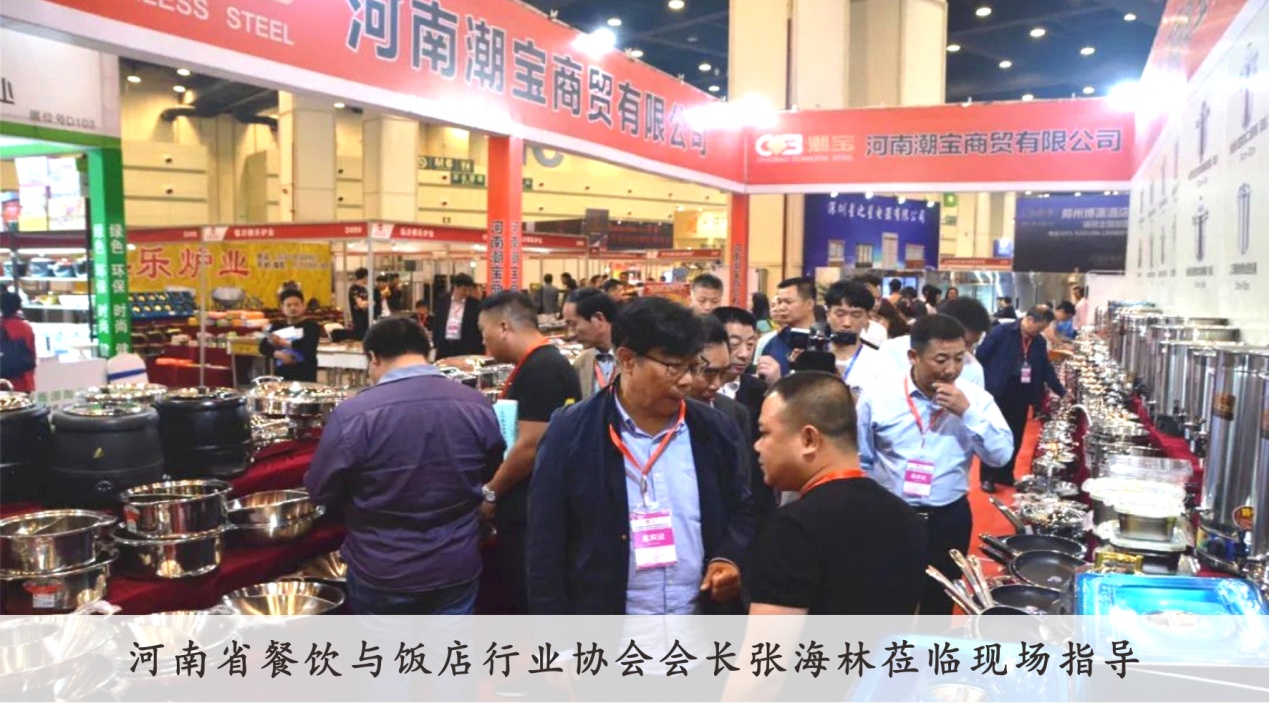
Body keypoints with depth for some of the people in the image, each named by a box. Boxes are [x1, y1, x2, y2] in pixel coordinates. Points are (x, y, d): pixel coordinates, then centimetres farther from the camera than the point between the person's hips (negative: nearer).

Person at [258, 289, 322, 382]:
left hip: (305, 376, -4)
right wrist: (278, 354, -12)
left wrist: (284, 343, -13)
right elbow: (263, 347, 8)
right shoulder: (277, 326, 17)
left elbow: (309, 345, -16)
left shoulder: (311, 326, 3)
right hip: (281, 376, 4)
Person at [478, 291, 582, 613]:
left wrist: (490, 492, -10)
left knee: (529, 606, -1)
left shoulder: (538, 370, -18)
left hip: (529, 512, -10)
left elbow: (530, 446, -23)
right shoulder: (546, 364, 13)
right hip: (534, 508, 10)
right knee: (535, 605, 17)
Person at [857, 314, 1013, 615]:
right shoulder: (878, 394, -9)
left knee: (937, 607, 18)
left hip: (948, 520, 1)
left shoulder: (975, 398, -5)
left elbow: (1001, 454, -12)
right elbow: (860, 462, -1)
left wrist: (967, 412, -22)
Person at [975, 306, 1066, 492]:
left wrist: (1062, 392, 15)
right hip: (998, 393, -5)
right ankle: (988, 477, 13)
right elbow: (981, 357, -9)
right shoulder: (1002, 332, -11)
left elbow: (1047, 369, 16)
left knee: (1015, 438, 10)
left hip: (1021, 396, 5)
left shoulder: (1039, 341, 7)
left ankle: (1005, 475, 24)